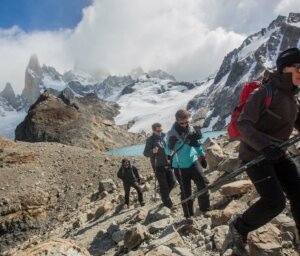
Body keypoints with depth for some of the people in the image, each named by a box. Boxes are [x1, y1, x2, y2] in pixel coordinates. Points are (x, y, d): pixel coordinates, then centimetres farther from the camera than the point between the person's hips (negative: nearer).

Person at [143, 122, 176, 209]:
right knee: (164, 186, 1)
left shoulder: (164, 136, 5)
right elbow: (145, 153, -17)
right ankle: (167, 203, 19)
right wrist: (152, 151, -35)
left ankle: (164, 194, 37)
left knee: (172, 182, 10)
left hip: (168, 164, 6)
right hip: (158, 166, -5)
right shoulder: (150, 140, -12)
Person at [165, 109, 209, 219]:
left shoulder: (191, 128, -2)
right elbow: (167, 152, -15)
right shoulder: (172, 133, -15)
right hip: (180, 166, -3)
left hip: (193, 161, 3)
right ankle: (189, 215, 22)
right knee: (185, 192, 6)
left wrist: (202, 156, 17)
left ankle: (205, 209, 16)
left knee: (203, 184, -4)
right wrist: (170, 145, -37)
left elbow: (197, 144, 12)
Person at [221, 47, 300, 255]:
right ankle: (238, 229, 11)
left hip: (277, 152, 8)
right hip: (255, 153, -8)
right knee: (275, 202, -13)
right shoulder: (265, 93, -17)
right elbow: (243, 124, -22)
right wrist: (264, 145, -37)